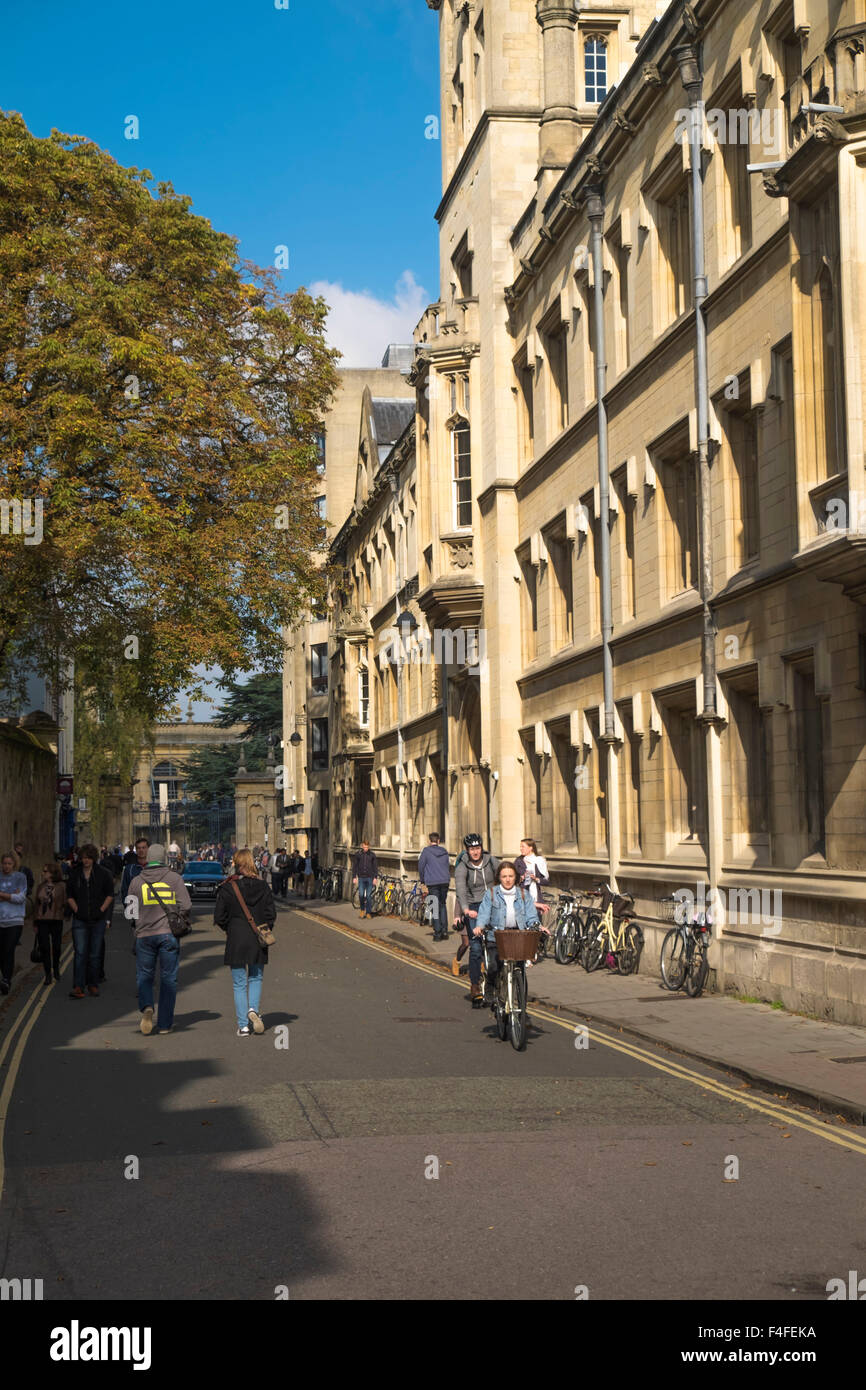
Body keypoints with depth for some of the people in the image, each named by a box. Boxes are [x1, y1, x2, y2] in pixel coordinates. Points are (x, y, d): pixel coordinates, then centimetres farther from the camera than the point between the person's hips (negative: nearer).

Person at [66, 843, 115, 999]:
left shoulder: (103, 874, 1)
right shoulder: (75, 874, 5)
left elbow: (110, 894, 6)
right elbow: (69, 894, 13)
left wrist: (101, 910, -3)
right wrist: (76, 909, 1)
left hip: (98, 919, 0)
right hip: (80, 920, 0)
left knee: (95, 955, 6)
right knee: (80, 953, -9)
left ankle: (93, 985, 16)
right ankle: (78, 987, -11)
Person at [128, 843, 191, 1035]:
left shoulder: (137, 881, 2)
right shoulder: (175, 878, -1)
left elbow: (131, 910, 7)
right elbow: (185, 906, -5)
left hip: (144, 935, 1)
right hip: (169, 933, -1)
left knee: (144, 976, 12)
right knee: (169, 978, 7)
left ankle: (146, 1007, -15)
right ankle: (165, 1023, 8)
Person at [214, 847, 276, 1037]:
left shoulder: (227, 888, -8)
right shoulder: (262, 886, -2)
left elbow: (219, 917, -6)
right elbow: (271, 913, -2)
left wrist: (230, 930, 10)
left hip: (236, 942, -2)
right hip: (258, 943, 2)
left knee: (239, 984, 6)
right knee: (256, 978, 19)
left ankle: (243, 1025, 4)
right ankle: (254, 1009, -6)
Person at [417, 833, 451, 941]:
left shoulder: (426, 850, -2)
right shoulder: (444, 851, 10)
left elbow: (421, 866, -1)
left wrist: (423, 880, 10)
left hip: (432, 882, -4)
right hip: (445, 881, 4)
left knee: (435, 907, -2)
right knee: (443, 905, 16)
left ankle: (437, 933, -4)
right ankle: (444, 931, 12)